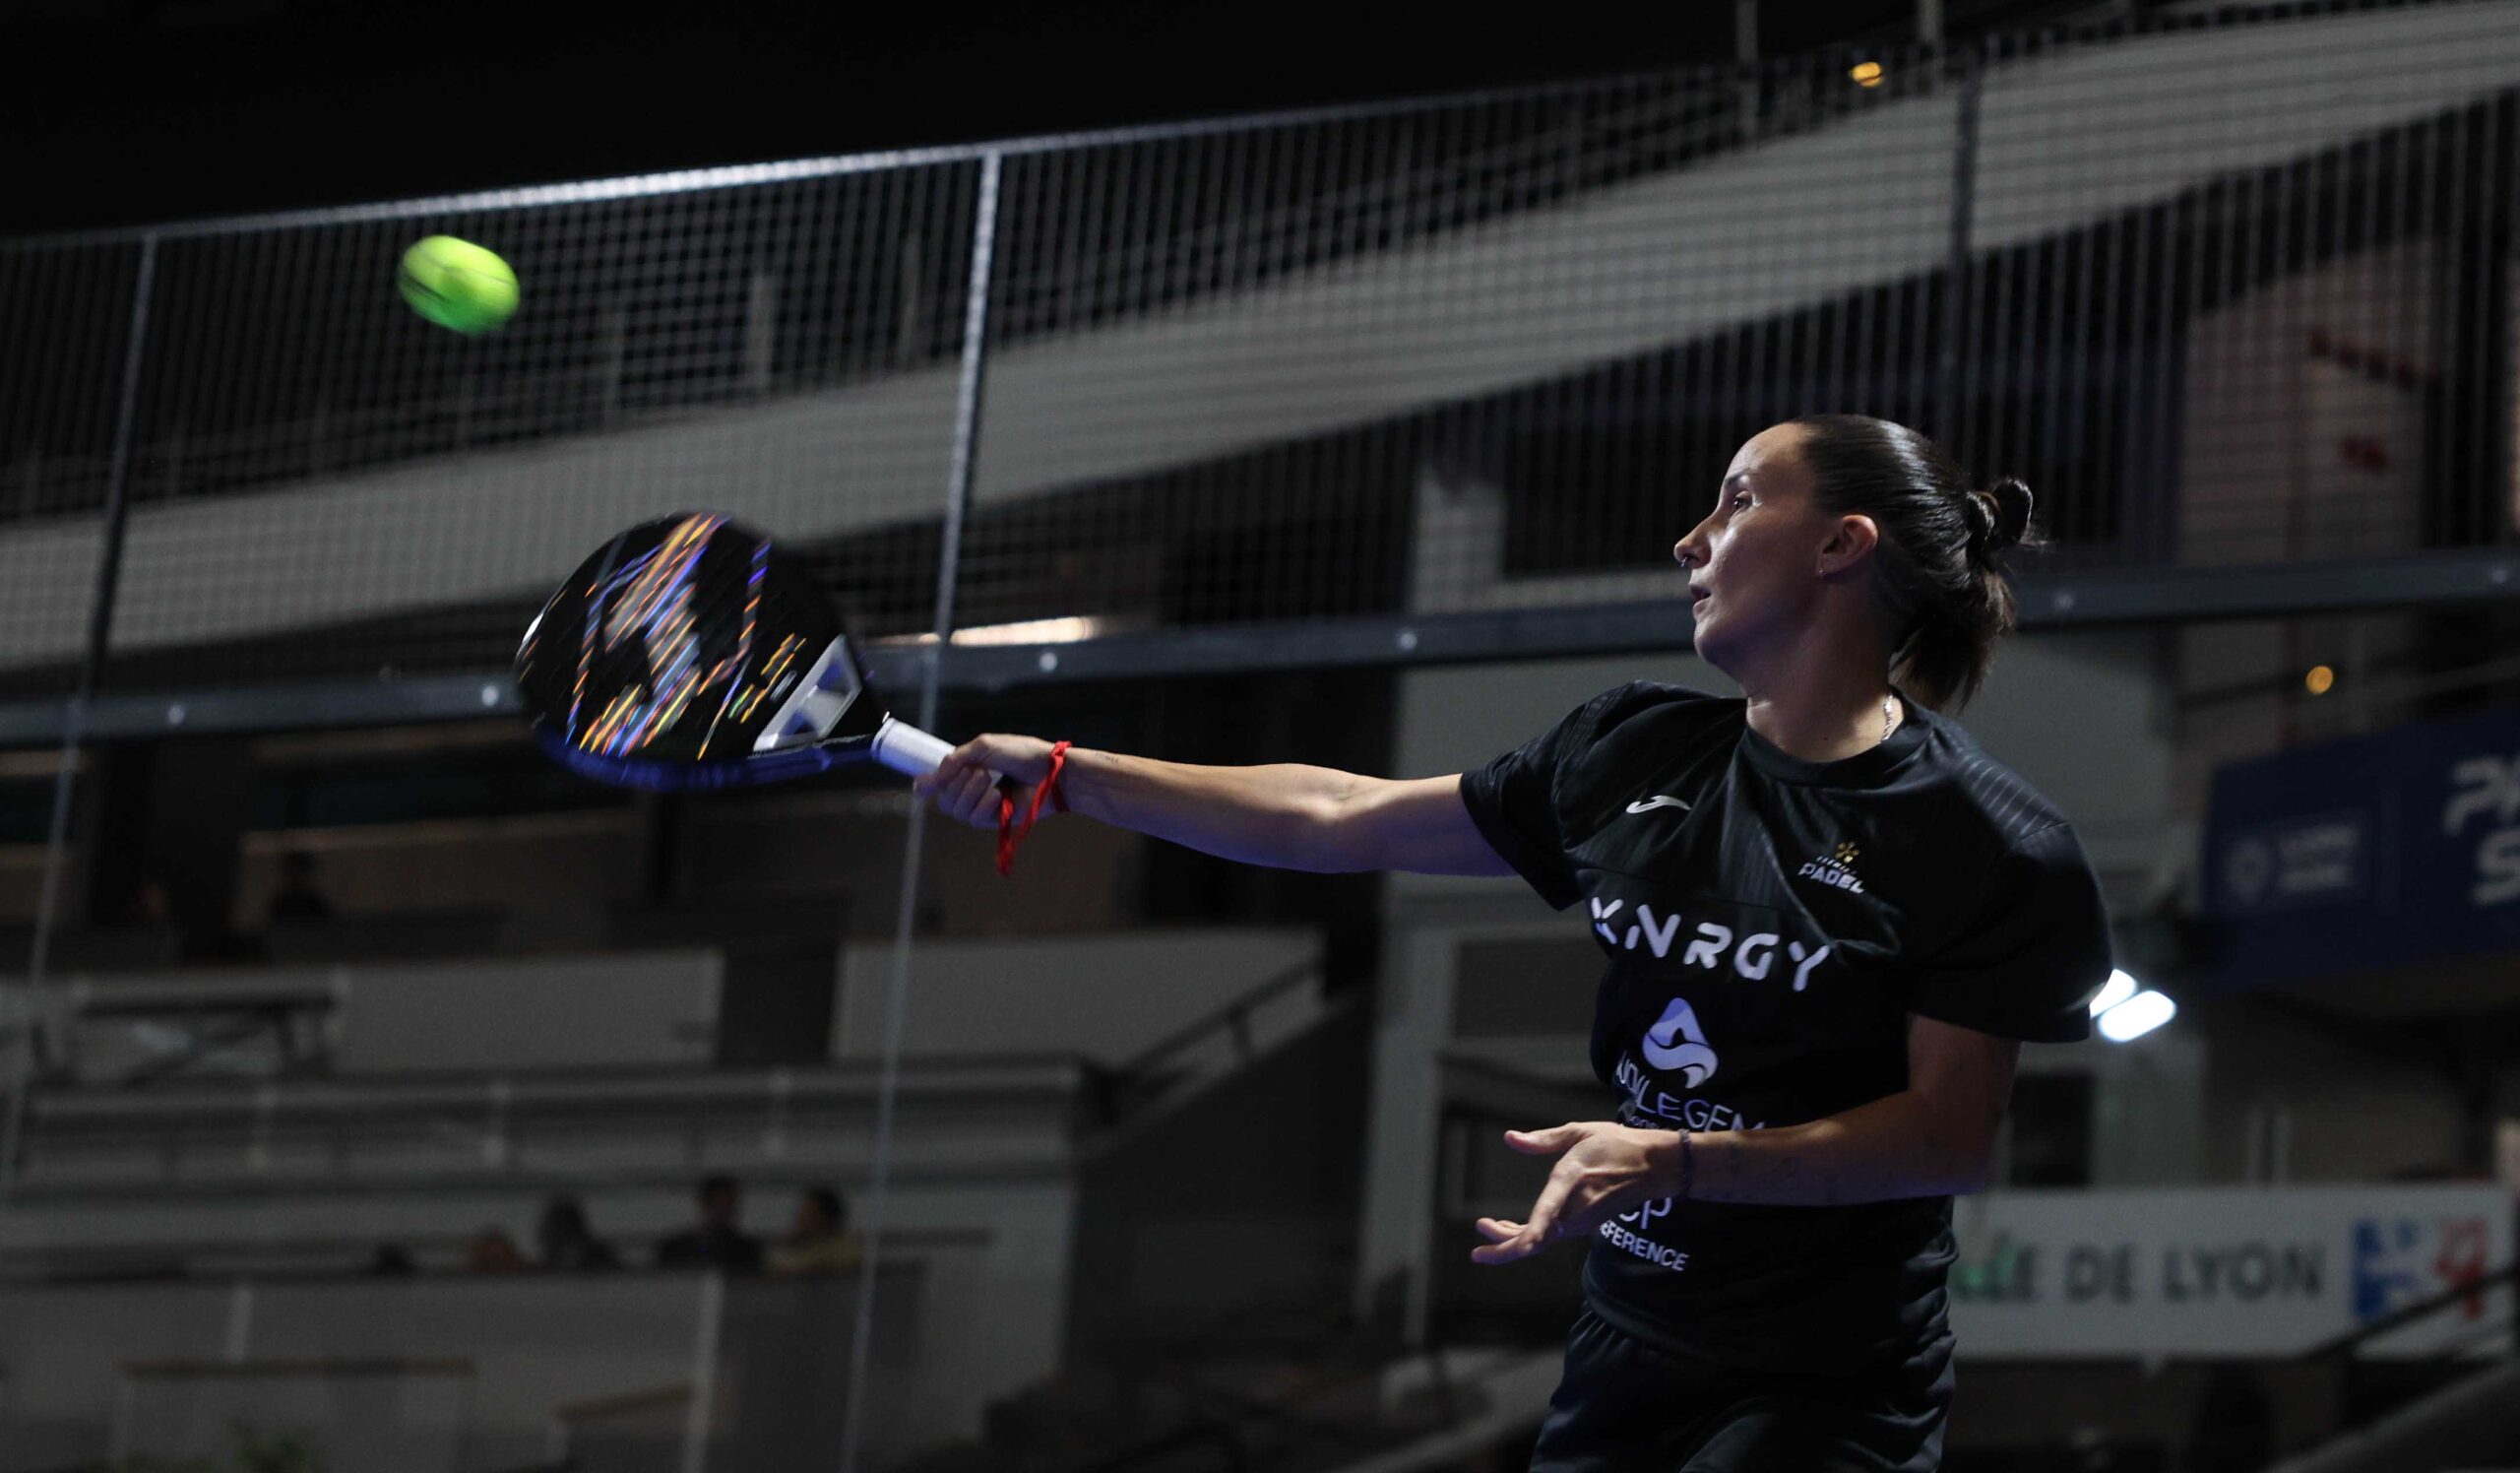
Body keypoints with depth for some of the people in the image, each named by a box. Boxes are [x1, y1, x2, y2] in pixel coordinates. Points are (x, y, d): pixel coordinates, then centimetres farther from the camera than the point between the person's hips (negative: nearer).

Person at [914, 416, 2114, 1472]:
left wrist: (1673, 1160, -24)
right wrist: (1063, 773, 13)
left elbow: (1950, 1137, -14)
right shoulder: (1631, 756, 7)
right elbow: (1338, 820, 13)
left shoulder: (1980, 839, -11)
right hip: (1621, 1348, 6)